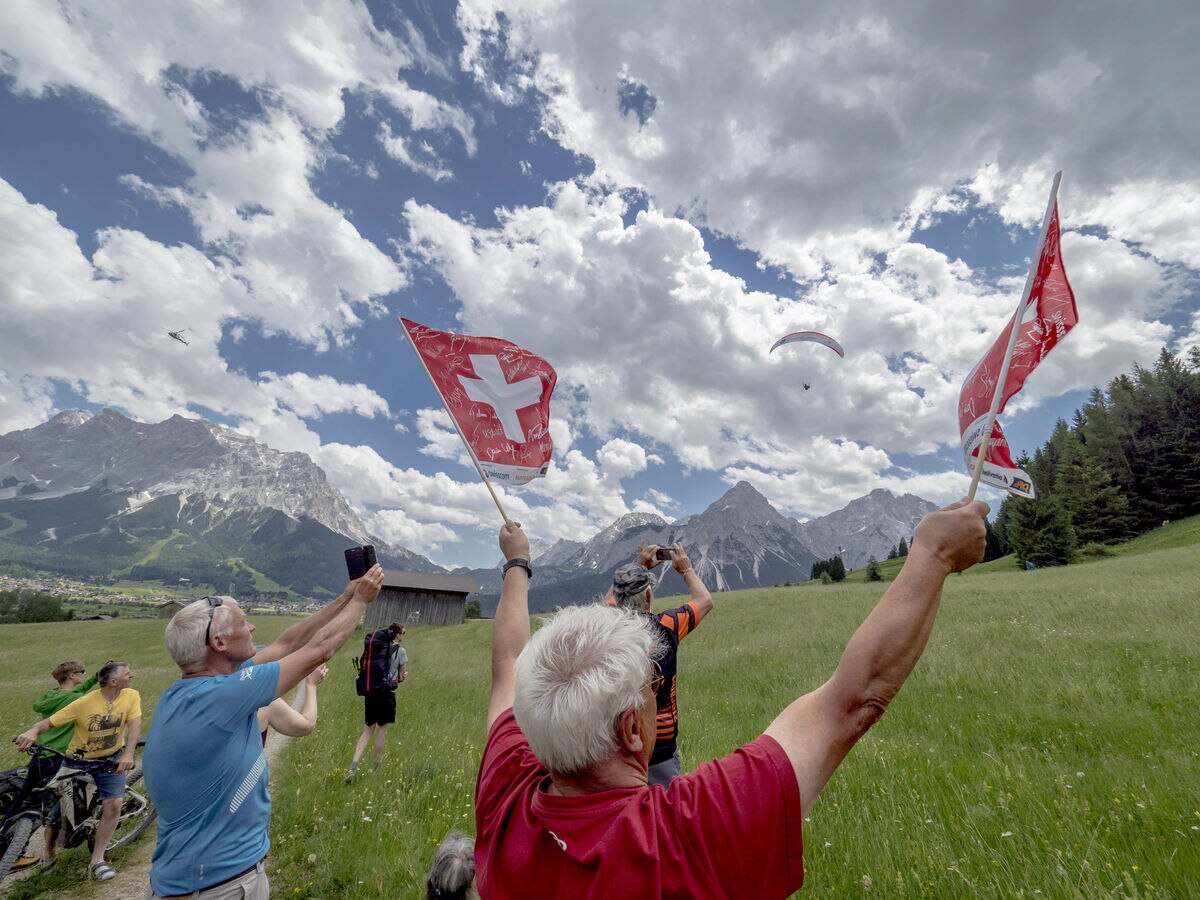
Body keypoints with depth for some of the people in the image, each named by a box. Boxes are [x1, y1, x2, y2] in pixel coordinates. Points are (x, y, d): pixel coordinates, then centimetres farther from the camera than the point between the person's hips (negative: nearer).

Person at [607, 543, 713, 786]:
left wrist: (638, 565, 22)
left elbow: (611, 596, 18)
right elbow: (705, 600, 3)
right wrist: (686, 568, 16)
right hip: (660, 742, -3)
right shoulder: (664, 626, -15)